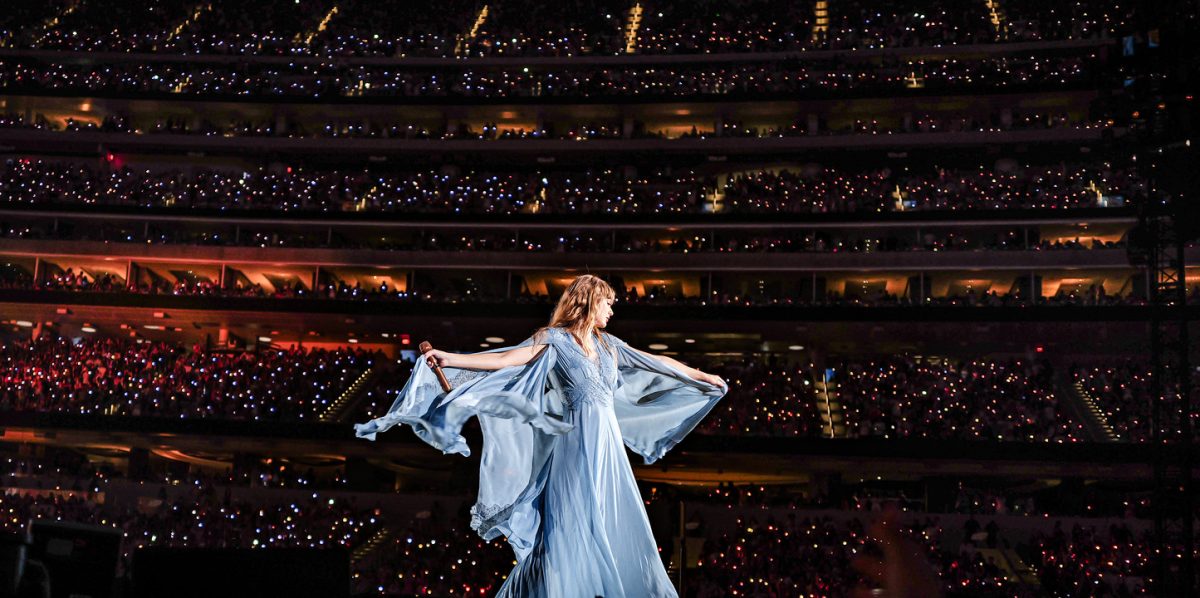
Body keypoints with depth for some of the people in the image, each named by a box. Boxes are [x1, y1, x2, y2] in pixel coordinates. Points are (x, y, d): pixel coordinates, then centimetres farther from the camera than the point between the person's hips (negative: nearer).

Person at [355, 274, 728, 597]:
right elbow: (503, 360, -13)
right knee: (572, 528, -5)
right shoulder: (554, 340, -4)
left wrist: (703, 376, 31)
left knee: (615, 527, 7)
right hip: (578, 444, -6)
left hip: (608, 445, 6)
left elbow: (657, 363, 24)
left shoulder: (606, 344, 14)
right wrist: (450, 360, -24)